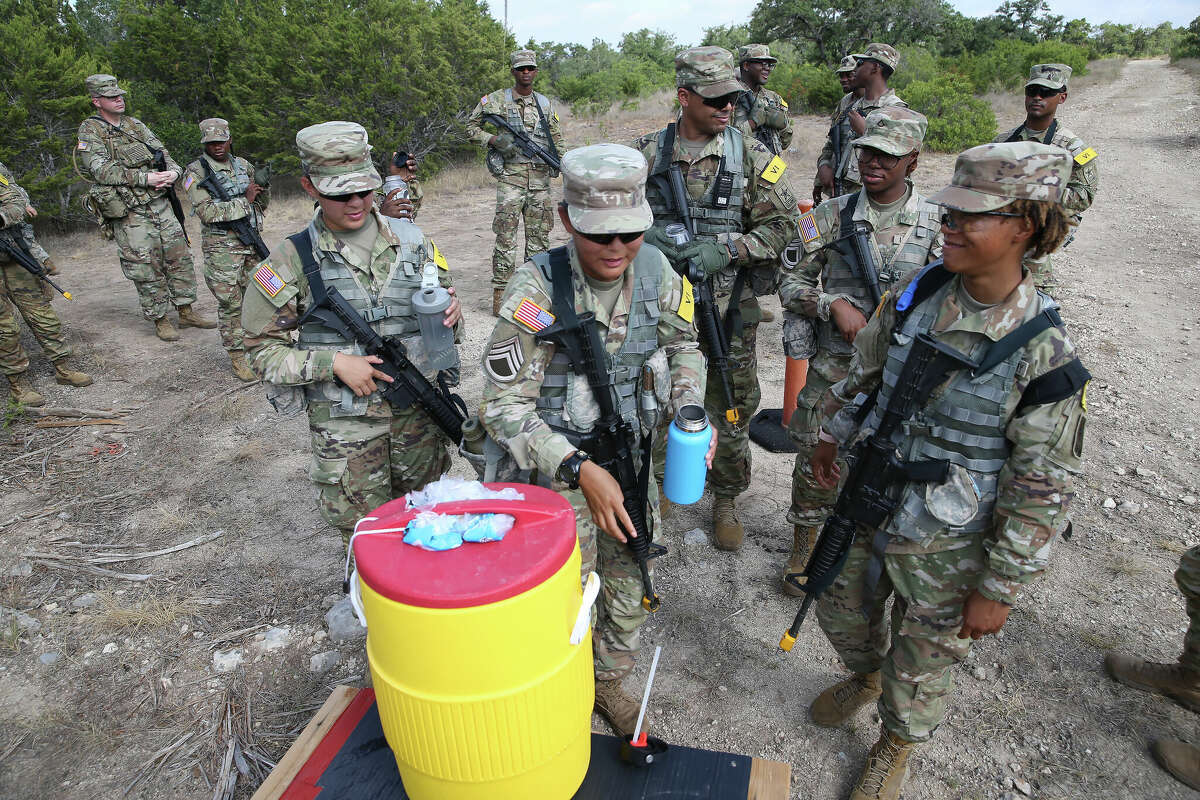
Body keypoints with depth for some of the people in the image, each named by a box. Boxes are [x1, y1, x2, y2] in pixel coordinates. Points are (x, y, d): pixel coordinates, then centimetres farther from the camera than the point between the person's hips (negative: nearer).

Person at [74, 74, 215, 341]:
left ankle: (186, 311, 17)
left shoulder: (135, 124, 14)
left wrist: (173, 171, -13)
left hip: (160, 204, 5)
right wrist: (145, 178, -21)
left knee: (180, 257, 6)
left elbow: (162, 153, 10)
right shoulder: (89, 131, -3)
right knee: (147, 269, -1)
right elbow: (102, 170, -14)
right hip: (128, 214, -5)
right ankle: (159, 319, 11)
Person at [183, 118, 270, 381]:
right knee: (230, 303, -1)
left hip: (252, 241, 5)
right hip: (222, 246, -5)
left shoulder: (244, 165, 10)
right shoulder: (196, 171, -6)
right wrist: (244, 200, -15)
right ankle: (237, 357, 8)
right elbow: (206, 211, -17)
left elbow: (261, 205, 20)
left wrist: (264, 189, 1)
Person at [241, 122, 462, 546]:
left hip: (420, 412, 3)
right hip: (345, 424, -2)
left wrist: (452, 311, -13)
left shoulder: (411, 240, 2)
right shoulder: (290, 261, -6)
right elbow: (262, 348, -3)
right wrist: (334, 362, -17)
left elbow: (444, 304, 12)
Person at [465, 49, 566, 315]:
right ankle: (500, 293, -1)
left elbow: (557, 139, 19)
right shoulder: (495, 100, 4)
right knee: (506, 236, -7)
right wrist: (494, 140, -12)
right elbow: (471, 128, 6)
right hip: (510, 176, -4)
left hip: (540, 177, 4)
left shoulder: (546, 103, 15)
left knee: (539, 236, 7)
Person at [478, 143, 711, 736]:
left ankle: (607, 678, 51)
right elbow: (504, 407, -22)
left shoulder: (655, 271, -11)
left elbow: (683, 347, 7)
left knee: (630, 586, 21)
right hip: (558, 470, -4)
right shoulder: (537, 289, -25)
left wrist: (690, 412, -11)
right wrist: (581, 470, -30)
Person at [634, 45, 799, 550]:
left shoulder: (751, 155, -2)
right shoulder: (648, 153, 0)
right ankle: (658, 491, 37)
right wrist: (649, 236, -16)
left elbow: (782, 224, -2)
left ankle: (726, 501, 30)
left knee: (732, 408, 9)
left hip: (729, 305, -1)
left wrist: (724, 251, -17)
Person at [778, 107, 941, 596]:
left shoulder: (934, 224, -1)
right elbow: (790, 284, -2)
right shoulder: (832, 216, -3)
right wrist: (834, 304, -18)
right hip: (833, 367, -1)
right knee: (815, 460, 8)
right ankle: (804, 549, 31)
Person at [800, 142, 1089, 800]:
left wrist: (999, 590, -12)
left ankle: (894, 747, 50)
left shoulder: (1042, 352, -23)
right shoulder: (916, 293, -9)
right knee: (843, 607, 26)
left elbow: (1042, 489, -16)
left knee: (924, 661, 18)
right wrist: (831, 436, 14)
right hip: (865, 505, 5)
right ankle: (864, 676, 61)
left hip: (944, 547, -4)